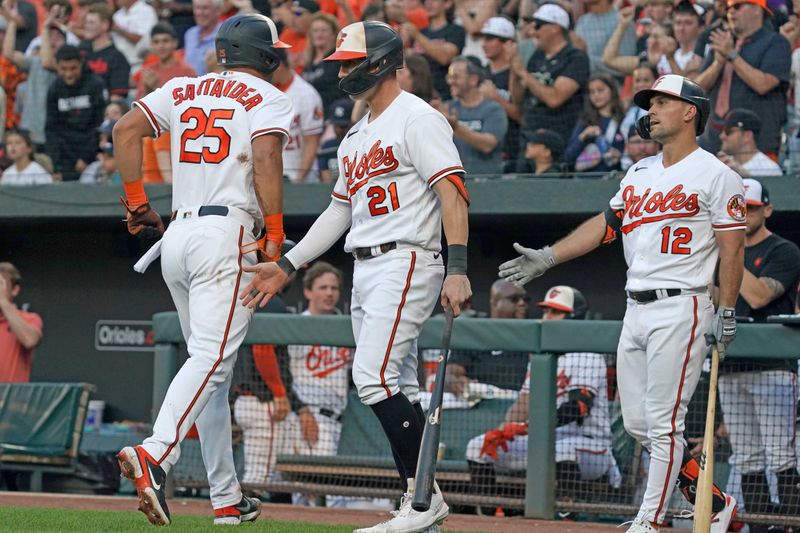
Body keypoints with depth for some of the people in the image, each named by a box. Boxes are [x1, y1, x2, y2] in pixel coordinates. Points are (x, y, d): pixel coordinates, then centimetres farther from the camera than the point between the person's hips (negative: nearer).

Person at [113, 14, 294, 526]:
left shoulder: (183, 90, 17)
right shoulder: (268, 98, 2)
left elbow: (126, 129, 7)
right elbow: (266, 157, -15)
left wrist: (138, 204, 11)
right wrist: (274, 235, -14)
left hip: (177, 235, 6)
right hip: (228, 235, -6)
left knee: (212, 363, 13)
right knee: (213, 358, -16)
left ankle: (227, 498, 14)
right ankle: (155, 454, -39)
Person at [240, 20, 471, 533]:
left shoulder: (418, 119, -8)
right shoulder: (357, 136, 21)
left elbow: (452, 192, -16)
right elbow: (339, 211, 24)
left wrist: (457, 269, -26)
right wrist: (286, 266, 18)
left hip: (406, 263, -9)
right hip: (365, 272, 9)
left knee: (374, 377, -19)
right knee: (396, 391, 7)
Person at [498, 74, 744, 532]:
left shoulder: (715, 175, -5)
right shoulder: (640, 173, 18)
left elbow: (732, 246, -8)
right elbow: (606, 224, 21)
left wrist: (727, 313, -13)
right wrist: (548, 257, 13)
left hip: (681, 309, -8)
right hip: (636, 311, 8)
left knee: (663, 424, -9)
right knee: (638, 424, 7)